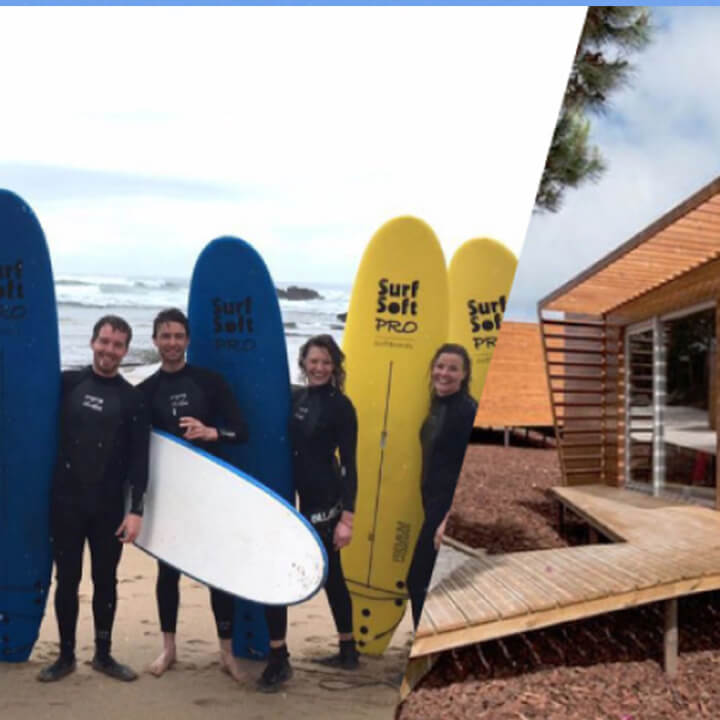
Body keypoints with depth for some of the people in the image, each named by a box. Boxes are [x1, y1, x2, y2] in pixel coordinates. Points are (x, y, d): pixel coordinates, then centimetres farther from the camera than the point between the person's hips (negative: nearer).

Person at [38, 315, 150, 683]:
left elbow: (139, 460, -2)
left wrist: (136, 509, -7)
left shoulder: (132, 399, 1)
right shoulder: (67, 382, 1)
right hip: (65, 501, 0)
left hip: (109, 507, 0)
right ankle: (66, 655, 20)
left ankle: (103, 654, 22)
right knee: (67, 579, 7)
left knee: (106, 581, 9)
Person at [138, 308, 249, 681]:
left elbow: (241, 431, -4)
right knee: (168, 569, 9)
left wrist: (211, 432, -22)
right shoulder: (145, 391, 3)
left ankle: (227, 652, 12)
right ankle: (168, 647, 24)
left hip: (211, 490, -1)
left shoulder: (211, 381, 0)